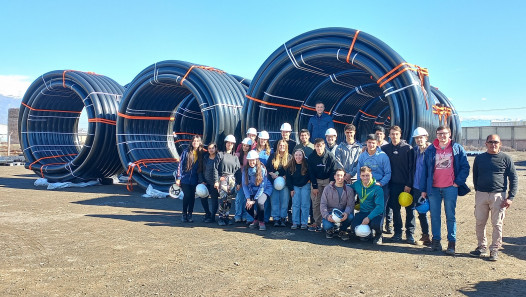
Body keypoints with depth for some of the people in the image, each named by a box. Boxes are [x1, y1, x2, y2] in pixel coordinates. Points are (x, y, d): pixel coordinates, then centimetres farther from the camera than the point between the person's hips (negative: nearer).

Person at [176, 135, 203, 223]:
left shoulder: (201, 153, 4)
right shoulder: (186, 152, -2)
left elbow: (202, 168, 7)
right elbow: (180, 165, -2)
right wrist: (178, 178, -6)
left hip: (194, 180, 2)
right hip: (185, 179, -2)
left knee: (192, 197, 4)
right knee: (186, 196, -4)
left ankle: (190, 215, 16)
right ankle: (184, 215, 11)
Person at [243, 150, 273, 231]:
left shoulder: (262, 169, -19)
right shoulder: (245, 169, -7)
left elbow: (262, 186, -19)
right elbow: (244, 185, -4)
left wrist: (254, 200, -20)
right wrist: (248, 199, -14)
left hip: (265, 189, -4)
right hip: (252, 190, 4)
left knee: (260, 202, -31)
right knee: (247, 206, -14)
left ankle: (261, 222, -8)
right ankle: (256, 220, 15)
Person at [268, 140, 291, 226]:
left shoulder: (289, 157, 7)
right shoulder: (273, 156, 11)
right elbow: (267, 167, 9)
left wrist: (286, 176, -9)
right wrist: (272, 174, -7)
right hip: (274, 181, 1)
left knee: (284, 200, -4)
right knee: (274, 200, -2)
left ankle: (283, 218, 1)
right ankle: (276, 219, 1)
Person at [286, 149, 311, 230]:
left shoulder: (307, 164, -13)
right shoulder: (290, 165, -5)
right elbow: (288, 178, 1)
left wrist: (309, 180, -8)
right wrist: (291, 189, -2)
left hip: (305, 186, -2)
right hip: (295, 186, 2)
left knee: (305, 205, -3)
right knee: (295, 204, -2)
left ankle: (304, 223, 2)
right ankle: (295, 223, 1)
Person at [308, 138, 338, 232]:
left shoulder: (330, 156, -11)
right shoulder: (311, 157, -5)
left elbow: (333, 171, -7)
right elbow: (311, 173, -2)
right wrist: (314, 187, -6)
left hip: (328, 180, -2)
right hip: (317, 180, 2)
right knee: (316, 202, -1)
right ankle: (317, 223, 4)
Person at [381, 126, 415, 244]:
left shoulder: (408, 148, -2)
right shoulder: (385, 148, 6)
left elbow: (411, 167, -4)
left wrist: (409, 184, -10)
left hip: (406, 184, -2)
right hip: (393, 184, 2)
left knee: (409, 209, 1)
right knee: (395, 209, 7)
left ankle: (410, 234, 9)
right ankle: (397, 233, 16)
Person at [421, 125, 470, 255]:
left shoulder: (457, 148, 3)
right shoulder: (430, 150, 7)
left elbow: (465, 167, 5)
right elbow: (425, 170, 9)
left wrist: (458, 182, -5)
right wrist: (423, 189, 7)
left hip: (450, 188, -2)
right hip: (434, 188, 2)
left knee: (451, 216, 2)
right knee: (435, 216, 6)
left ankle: (452, 243, 8)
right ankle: (436, 240, 16)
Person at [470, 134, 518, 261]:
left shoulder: (506, 159, 1)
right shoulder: (479, 158, 8)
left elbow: (514, 179, 1)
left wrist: (511, 197, -6)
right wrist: (478, 191, 10)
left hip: (499, 195, -2)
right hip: (481, 195, 2)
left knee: (497, 224, 1)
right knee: (480, 223, 7)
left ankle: (494, 250, 12)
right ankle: (482, 247, 21)